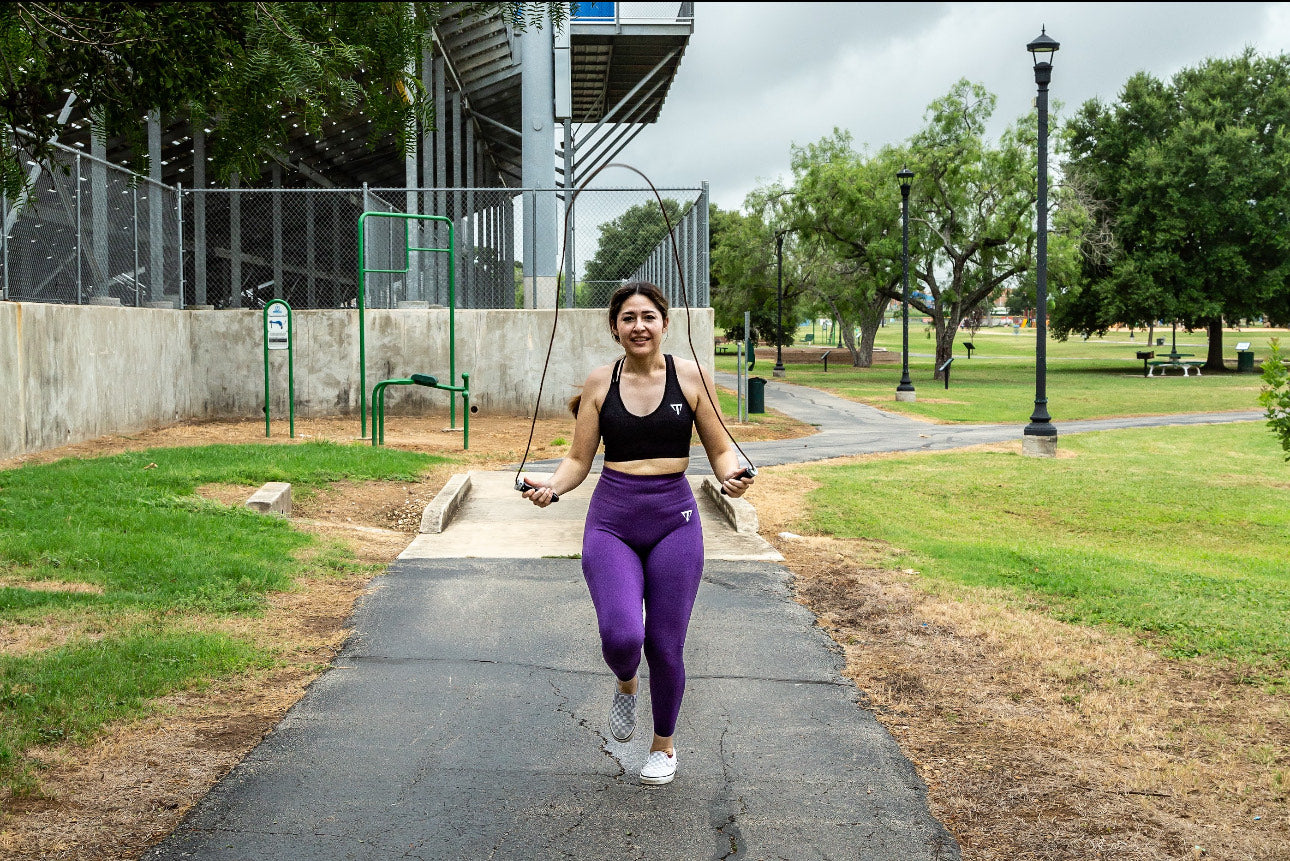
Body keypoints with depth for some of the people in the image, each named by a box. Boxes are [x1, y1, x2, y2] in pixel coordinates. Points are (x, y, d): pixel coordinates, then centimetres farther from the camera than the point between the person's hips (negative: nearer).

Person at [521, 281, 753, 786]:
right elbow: (578, 460, 5)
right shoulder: (600, 383, 2)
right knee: (620, 637, -19)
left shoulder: (690, 376, -1)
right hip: (611, 521, 0)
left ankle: (664, 745, 32)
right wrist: (551, 487, -16)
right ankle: (626, 686, 20)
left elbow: (720, 450, 4)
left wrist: (731, 475, -18)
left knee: (665, 647, 5)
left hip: (674, 520, 0)